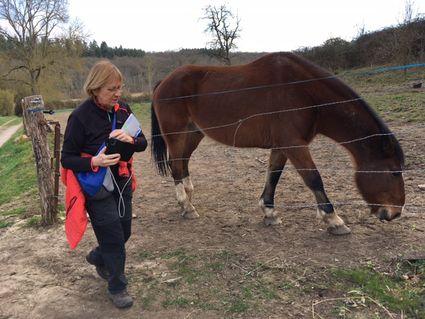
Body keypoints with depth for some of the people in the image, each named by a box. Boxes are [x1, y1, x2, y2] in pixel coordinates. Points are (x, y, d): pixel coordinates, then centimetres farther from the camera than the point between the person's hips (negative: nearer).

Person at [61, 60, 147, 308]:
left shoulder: (123, 109, -3)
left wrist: (131, 139, -21)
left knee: (124, 232, 18)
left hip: (122, 183, 6)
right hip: (97, 188, -6)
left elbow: (143, 144, 2)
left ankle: (97, 257, 50)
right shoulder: (81, 116, -18)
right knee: (113, 238, 2)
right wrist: (94, 161, -30)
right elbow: (67, 159, -12)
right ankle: (117, 288, 27)